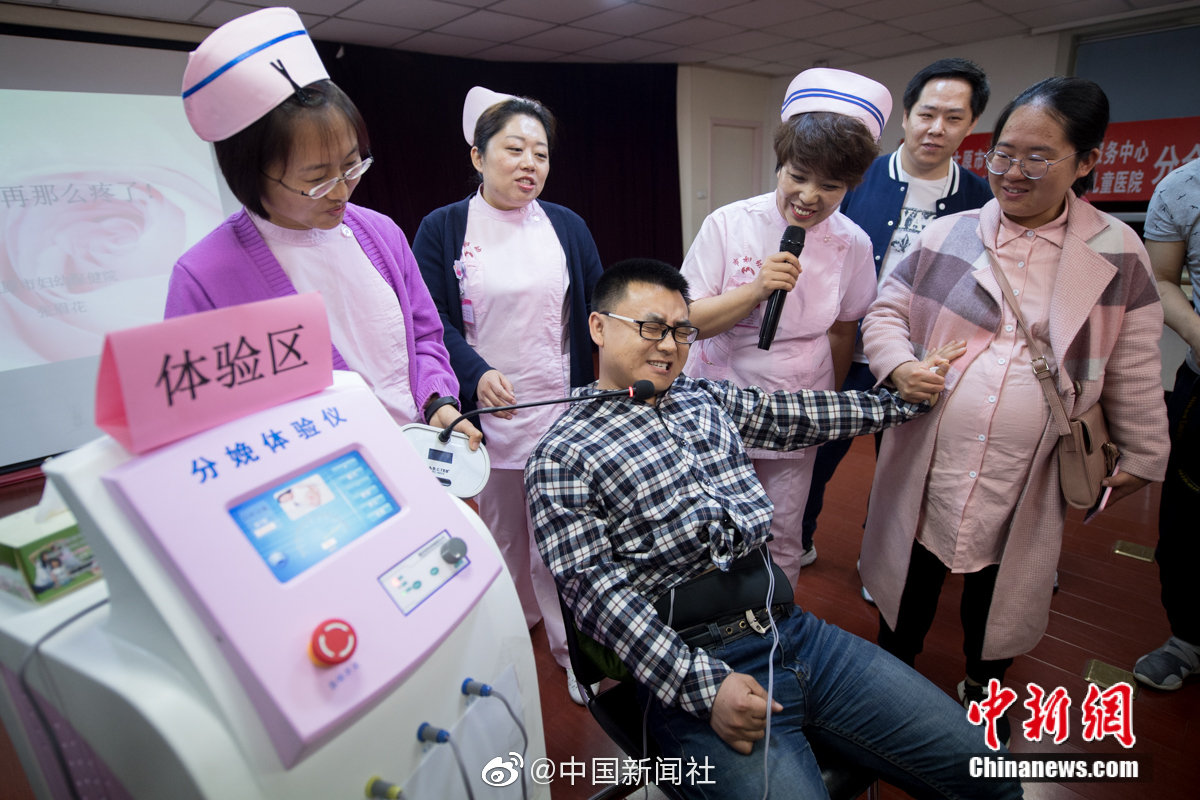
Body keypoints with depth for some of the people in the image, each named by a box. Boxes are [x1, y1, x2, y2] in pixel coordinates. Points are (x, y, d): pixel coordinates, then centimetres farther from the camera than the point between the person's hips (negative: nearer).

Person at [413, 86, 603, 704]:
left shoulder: (568, 227, 5)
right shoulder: (441, 230, -1)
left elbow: (599, 310, 6)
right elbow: (434, 321, -7)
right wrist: (477, 374, -23)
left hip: (564, 409, 0)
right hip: (488, 410, 0)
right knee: (502, 523, 19)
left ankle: (571, 642, 23)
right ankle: (517, 616, 44)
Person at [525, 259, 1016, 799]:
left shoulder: (706, 398, 14)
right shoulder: (562, 457, -5)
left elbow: (800, 415, 24)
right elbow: (596, 589, -12)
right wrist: (704, 687, -19)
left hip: (796, 630, 6)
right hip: (691, 666, -5)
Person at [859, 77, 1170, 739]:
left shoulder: (1116, 252, -1)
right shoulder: (948, 235, -1)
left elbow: (1134, 368, 5)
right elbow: (885, 312, 4)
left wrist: (1142, 454, 9)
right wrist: (898, 364, -15)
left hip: (1026, 474, 0)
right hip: (926, 459, 0)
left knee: (1000, 587, 20)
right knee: (912, 576, 15)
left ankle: (983, 683, 48)